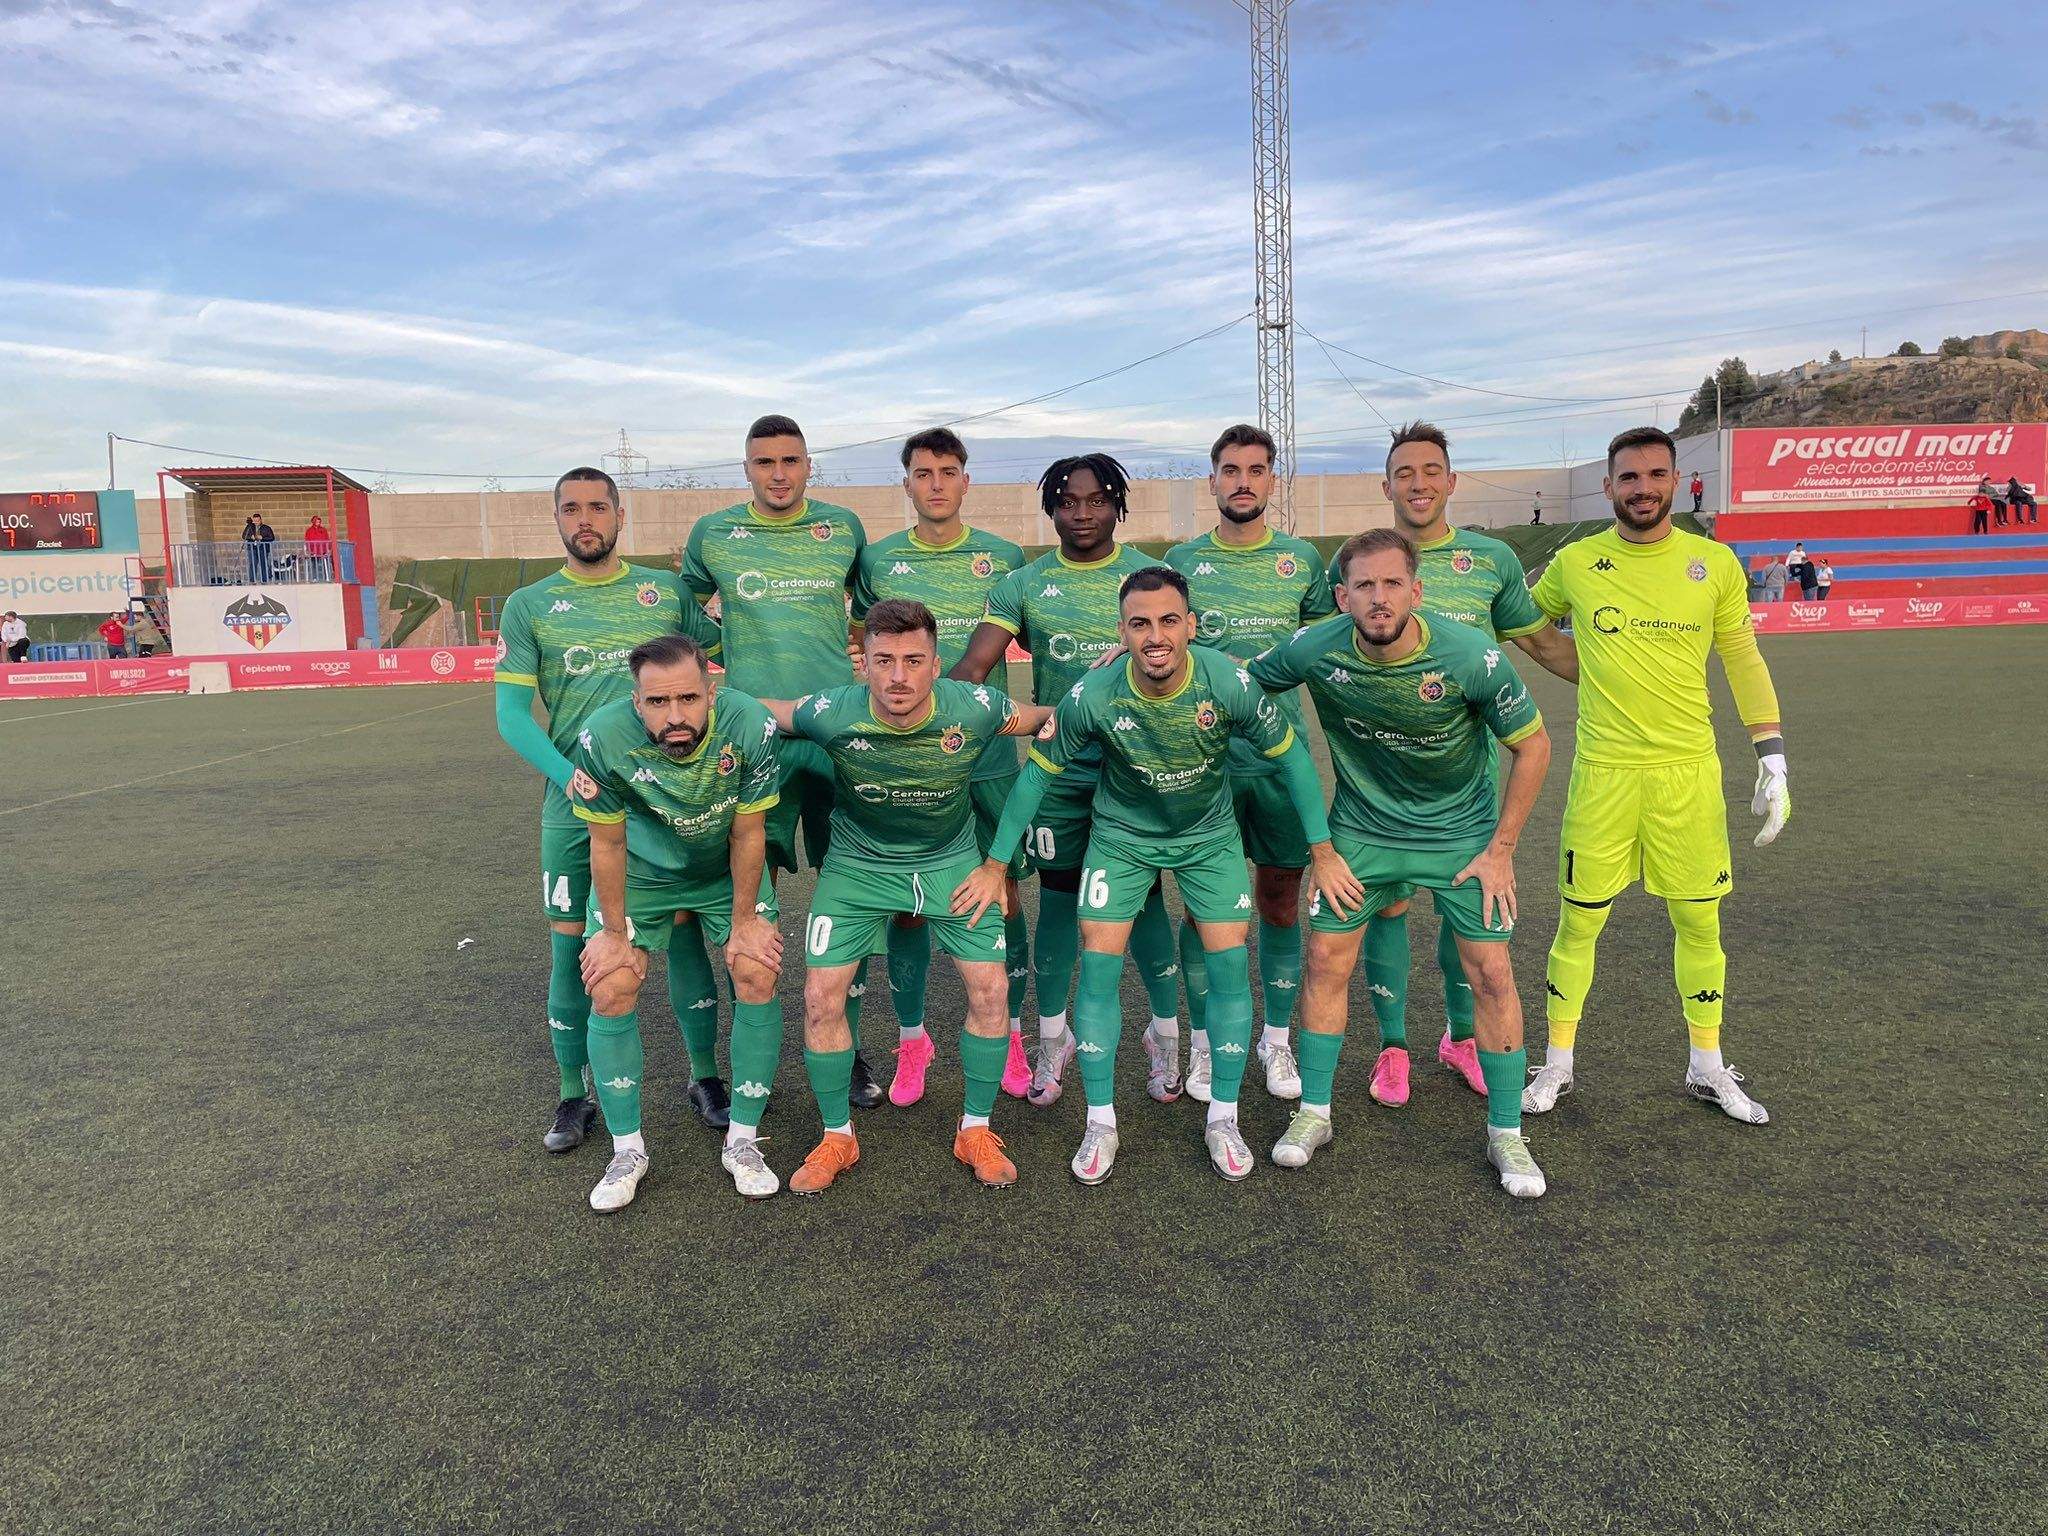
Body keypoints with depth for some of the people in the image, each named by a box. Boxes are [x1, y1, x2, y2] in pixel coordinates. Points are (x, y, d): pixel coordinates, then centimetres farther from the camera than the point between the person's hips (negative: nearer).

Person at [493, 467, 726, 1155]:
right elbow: (512, 713, 0)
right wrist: (567, 775, -16)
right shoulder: (528, 606, 6)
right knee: (570, 944, 5)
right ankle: (574, 1096, 21)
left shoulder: (666, 592, 7)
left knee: (683, 929, 4)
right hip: (574, 796, 0)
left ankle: (705, 1078, 20)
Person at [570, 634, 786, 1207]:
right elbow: (607, 843, -17)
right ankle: (628, 1150, 11)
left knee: (759, 975, -11)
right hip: (640, 869, 0)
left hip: (726, 868, 0)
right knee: (611, 991, -9)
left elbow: (747, 833, -18)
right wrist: (613, 932, -8)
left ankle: (742, 1141, 7)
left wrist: (745, 920, -9)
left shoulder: (751, 725, -32)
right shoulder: (602, 739, -32)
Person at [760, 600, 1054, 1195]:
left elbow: (1048, 717, -4)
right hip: (858, 861, 0)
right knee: (821, 997, -7)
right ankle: (837, 1137, 16)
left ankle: (976, 1130, 16)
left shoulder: (974, 710, -25)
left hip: (952, 858, 1)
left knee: (989, 989, -7)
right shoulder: (833, 715, -27)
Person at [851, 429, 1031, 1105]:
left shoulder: (1003, 557, 4)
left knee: (1001, 893, 5)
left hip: (988, 752, 0)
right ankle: (910, 1040, 22)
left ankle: (1010, 1036, 23)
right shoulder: (878, 560, 5)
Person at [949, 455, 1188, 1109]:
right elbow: (974, 665, -5)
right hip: (1057, 767, 1)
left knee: (1142, 898, 7)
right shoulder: (1024, 583, 3)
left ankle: (1167, 1033, 24)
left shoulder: (1150, 575, 1)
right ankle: (1053, 1037, 26)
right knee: (1058, 897, 11)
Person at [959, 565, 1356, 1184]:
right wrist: (995, 865, -8)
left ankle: (1223, 1120, 15)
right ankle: (1100, 1124, 12)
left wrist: (1322, 852, -8)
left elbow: (1290, 754, -10)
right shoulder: (1092, 695, -27)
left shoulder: (1227, 681, -26)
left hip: (1210, 835, 1)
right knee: (1097, 964, -6)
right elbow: (1038, 772, -12)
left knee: (1230, 964, -3)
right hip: (1121, 836, 0)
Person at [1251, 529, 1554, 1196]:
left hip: (1462, 833, -1)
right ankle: (1313, 1113, 20)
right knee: (1325, 959, 1)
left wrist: (1501, 847, -8)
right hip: (1361, 829, 2)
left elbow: (1533, 745, -10)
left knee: (1491, 972, -3)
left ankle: (1506, 1134, 17)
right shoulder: (1315, 651, -20)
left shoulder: (1472, 655, -24)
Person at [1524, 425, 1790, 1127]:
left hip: (1690, 772, 1)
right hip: (1603, 772, -1)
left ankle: (1707, 1067, 29)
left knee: (1699, 921, 10)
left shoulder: (1715, 562, 2)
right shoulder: (1575, 563, 0)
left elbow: (1745, 661, 7)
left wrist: (1773, 760, 3)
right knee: (1578, 922, 5)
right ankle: (1558, 1064, 22)